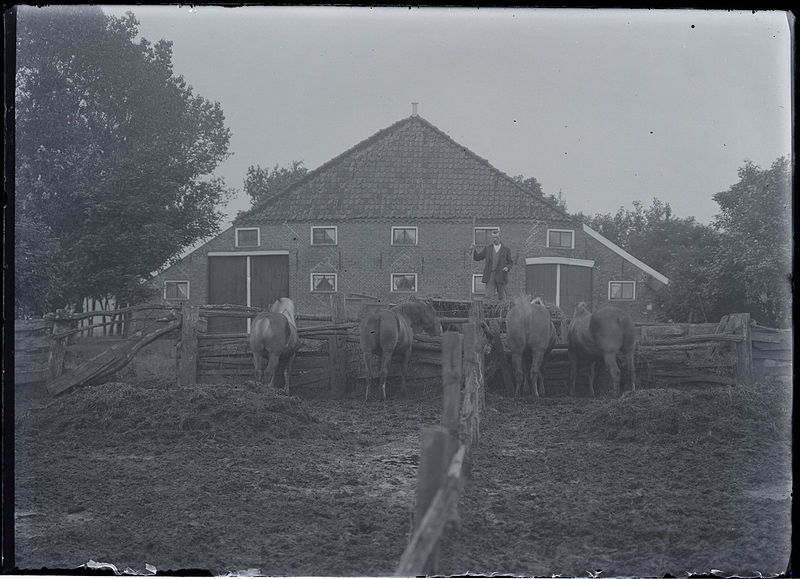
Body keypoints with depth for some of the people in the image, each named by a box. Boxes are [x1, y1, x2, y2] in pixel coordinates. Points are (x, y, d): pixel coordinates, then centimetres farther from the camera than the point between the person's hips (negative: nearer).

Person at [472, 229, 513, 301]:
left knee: (501, 297, 4)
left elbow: (510, 262, 11)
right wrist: (474, 249, -10)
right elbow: (477, 258, 8)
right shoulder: (487, 248, 10)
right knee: (489, 297, -10)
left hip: (501, 276, -1)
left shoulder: (506, 249, 6)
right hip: (490, 276, 1)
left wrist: (507, 268, -10)